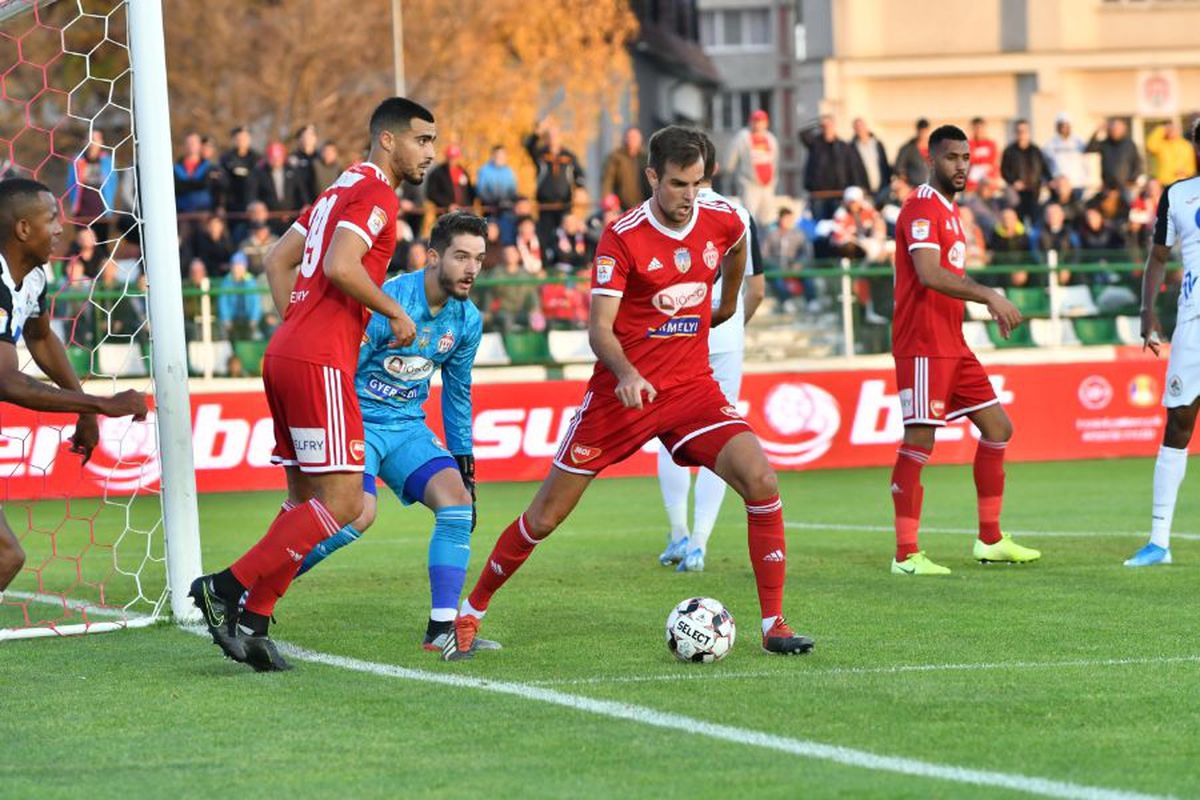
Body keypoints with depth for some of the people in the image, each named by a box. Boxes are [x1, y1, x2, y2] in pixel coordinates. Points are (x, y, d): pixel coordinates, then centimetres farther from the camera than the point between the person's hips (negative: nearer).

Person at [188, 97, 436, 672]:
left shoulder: (340, 190, 22)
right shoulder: (375, 194, -7)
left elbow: (278, 260, 25)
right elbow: (341, 266, -21)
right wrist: (395, 314, -9)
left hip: (285, 354, 10)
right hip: (320, 363, -10)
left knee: (306, 500, 12)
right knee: (342, 502, -9)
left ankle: (250, 624, 8)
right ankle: (227, 587, -11)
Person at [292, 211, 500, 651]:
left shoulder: (467, 320, 2)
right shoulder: (387, 300, -20)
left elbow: (457, 393, 17)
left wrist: (464, 463, 16)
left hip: (408, 427, 6)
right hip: (357, 420, -6)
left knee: (456, 499, -15)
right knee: (360, 512, -27)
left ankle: (442, 628, -14)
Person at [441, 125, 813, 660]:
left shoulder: (721, 221, -2)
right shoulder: (623, 237, -15)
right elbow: (599, 328, -20)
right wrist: (627, 374, -37)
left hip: (692, 386, 3)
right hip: (622, 390, -3)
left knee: (761, 482, -19)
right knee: (545, 517, 1)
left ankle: (773, 624, -9)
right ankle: (470, 612, 21)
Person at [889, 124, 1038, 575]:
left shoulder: (949, 210, 19)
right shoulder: (922, 208, -12)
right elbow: (929, 275, -26)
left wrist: (992, 304, 18)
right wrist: (988, 295, -31)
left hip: (953, 345, 10)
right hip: (923, 347, -10)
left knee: (997, 428, 12)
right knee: (919, 443, -10)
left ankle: (990, 541, 20)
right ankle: (906, 555, -7)